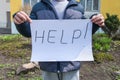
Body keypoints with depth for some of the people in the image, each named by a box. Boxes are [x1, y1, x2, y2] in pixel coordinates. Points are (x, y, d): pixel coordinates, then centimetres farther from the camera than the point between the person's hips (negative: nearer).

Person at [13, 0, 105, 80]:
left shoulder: (78, 8, 5)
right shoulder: (38, 7, 4)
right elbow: (28, 32, 5)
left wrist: (95, 23, -9)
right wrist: (20, 23, -16)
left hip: (71, 64, 0)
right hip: (48, 65, 0)